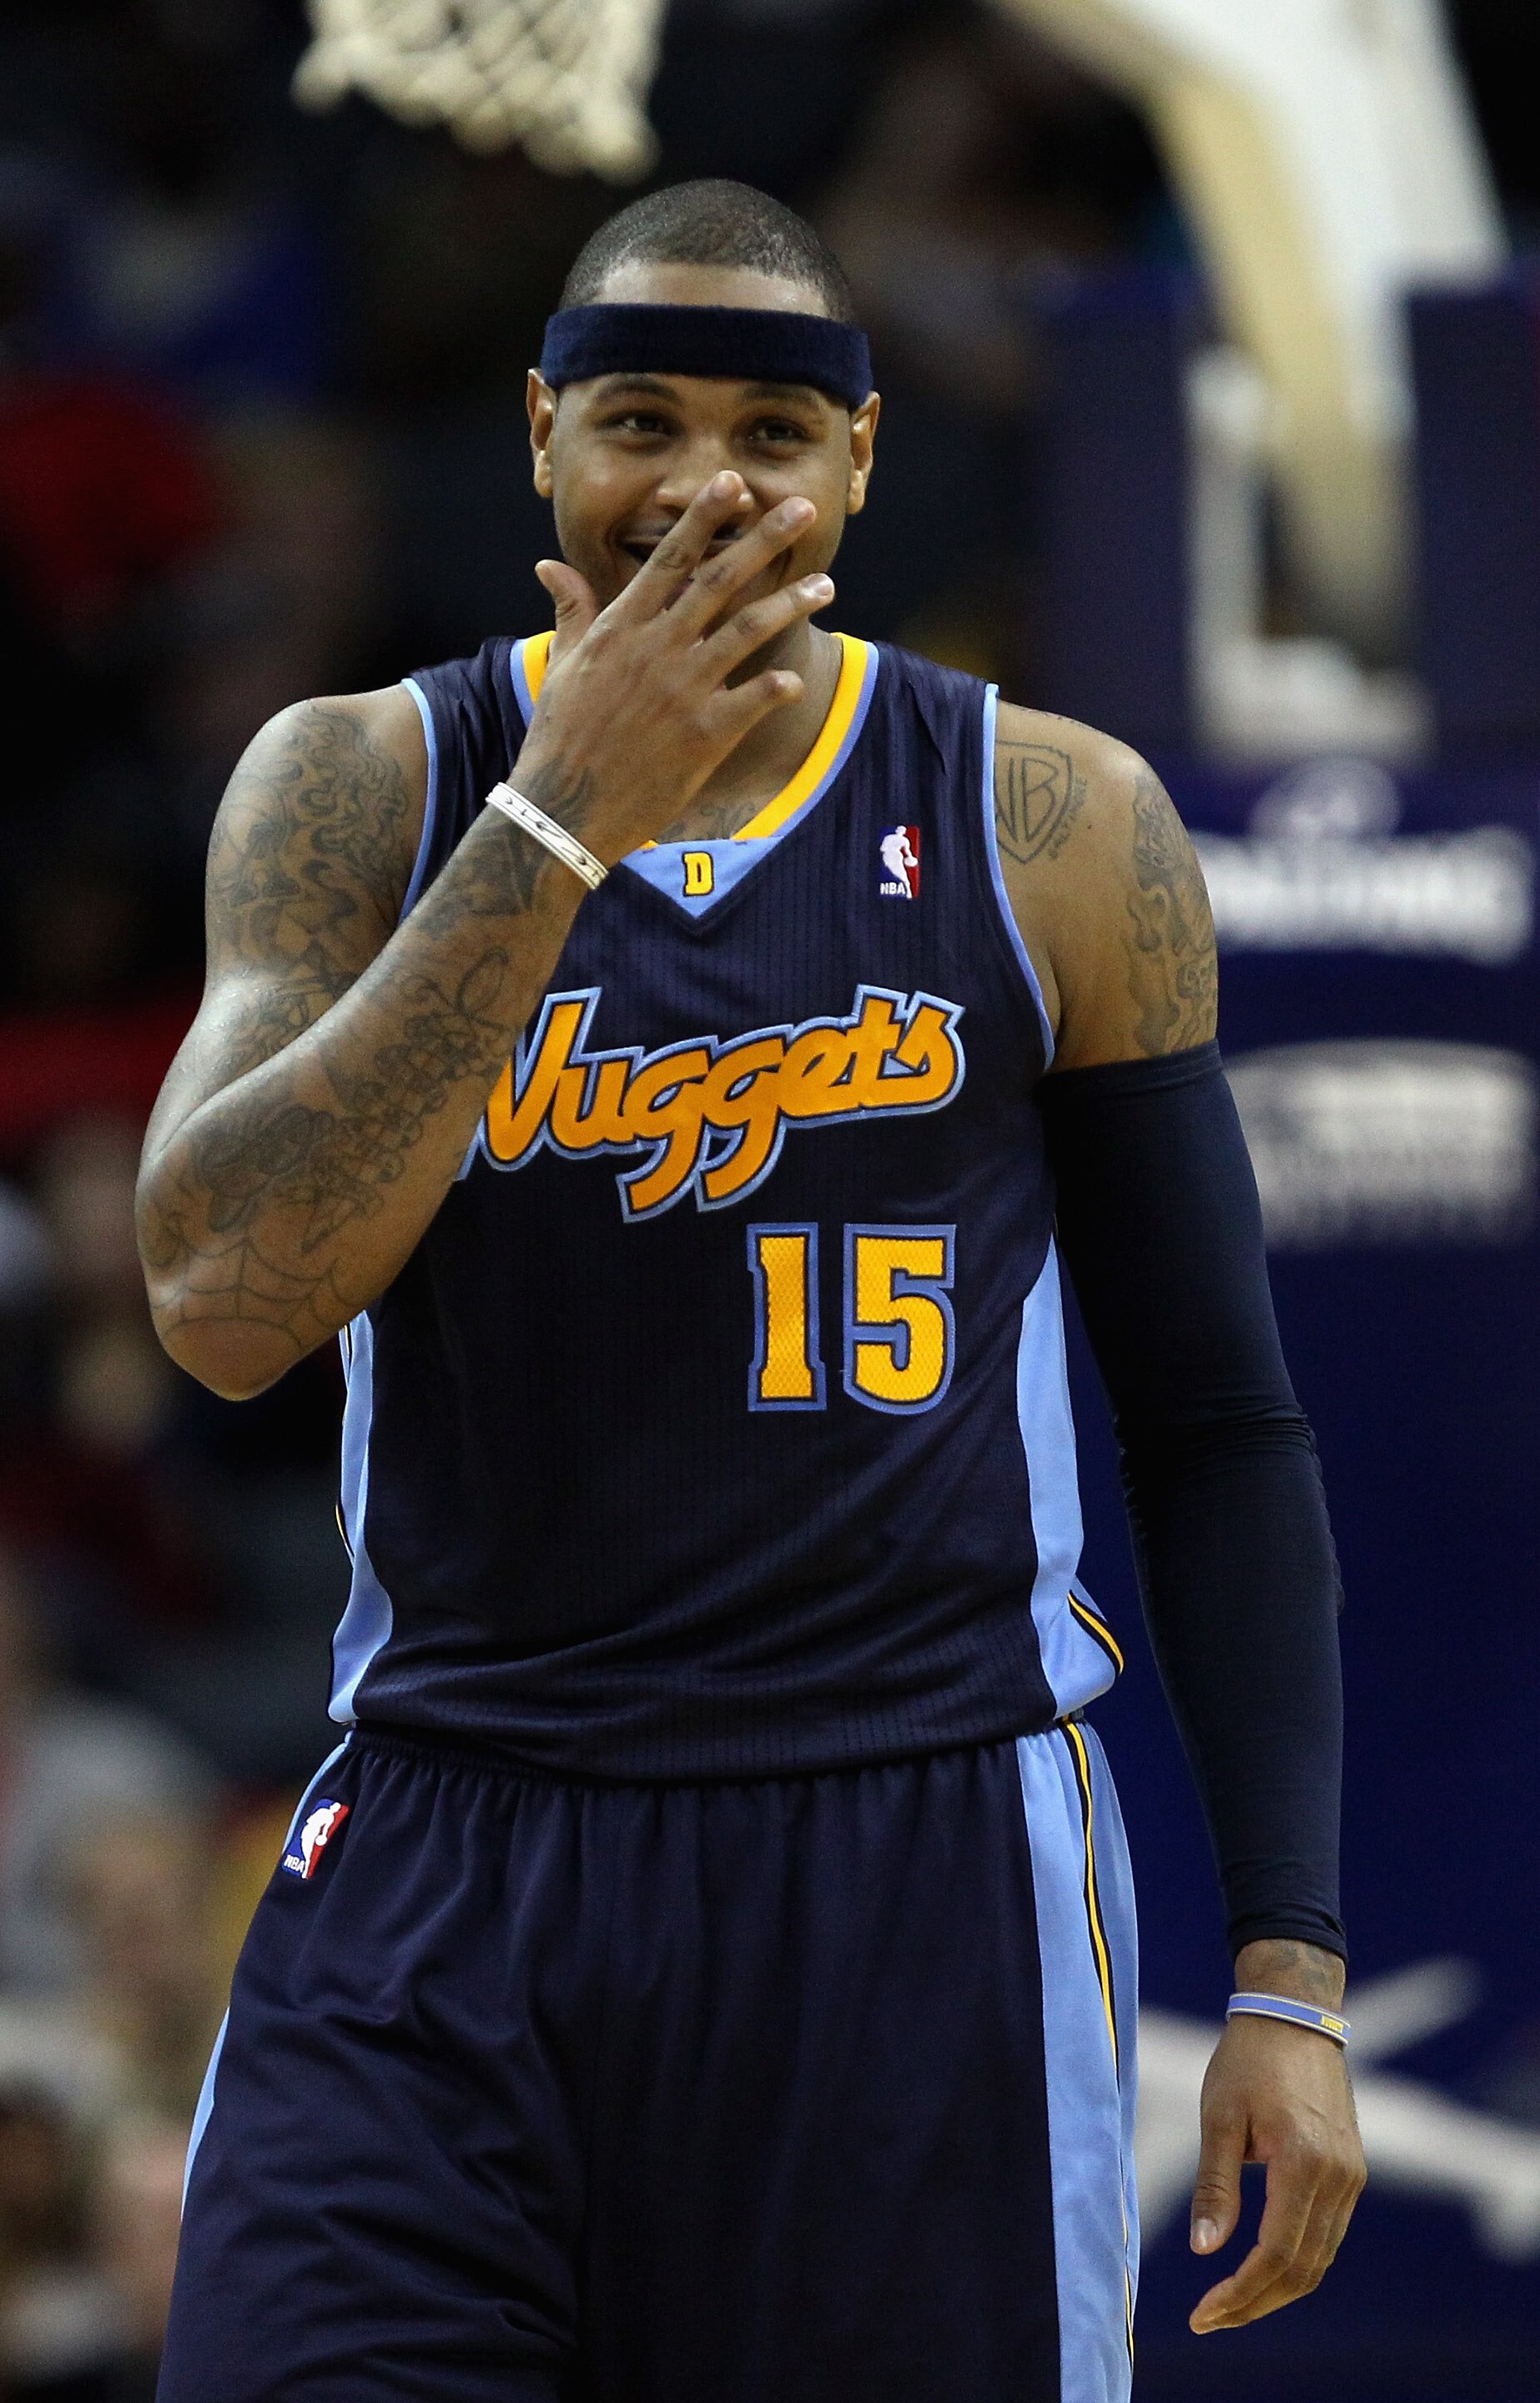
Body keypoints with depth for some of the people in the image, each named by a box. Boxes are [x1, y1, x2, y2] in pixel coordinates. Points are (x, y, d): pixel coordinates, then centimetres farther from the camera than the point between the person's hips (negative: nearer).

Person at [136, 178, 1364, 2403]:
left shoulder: (1055, 833, 3)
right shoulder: (365, 787, 3)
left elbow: (1218, 1429, 7)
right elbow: (222, 1302, -12)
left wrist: (1293, 1973, 1)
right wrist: (563, 819, -15)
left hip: (921, 1883, 0)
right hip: (439, 1885, 0)